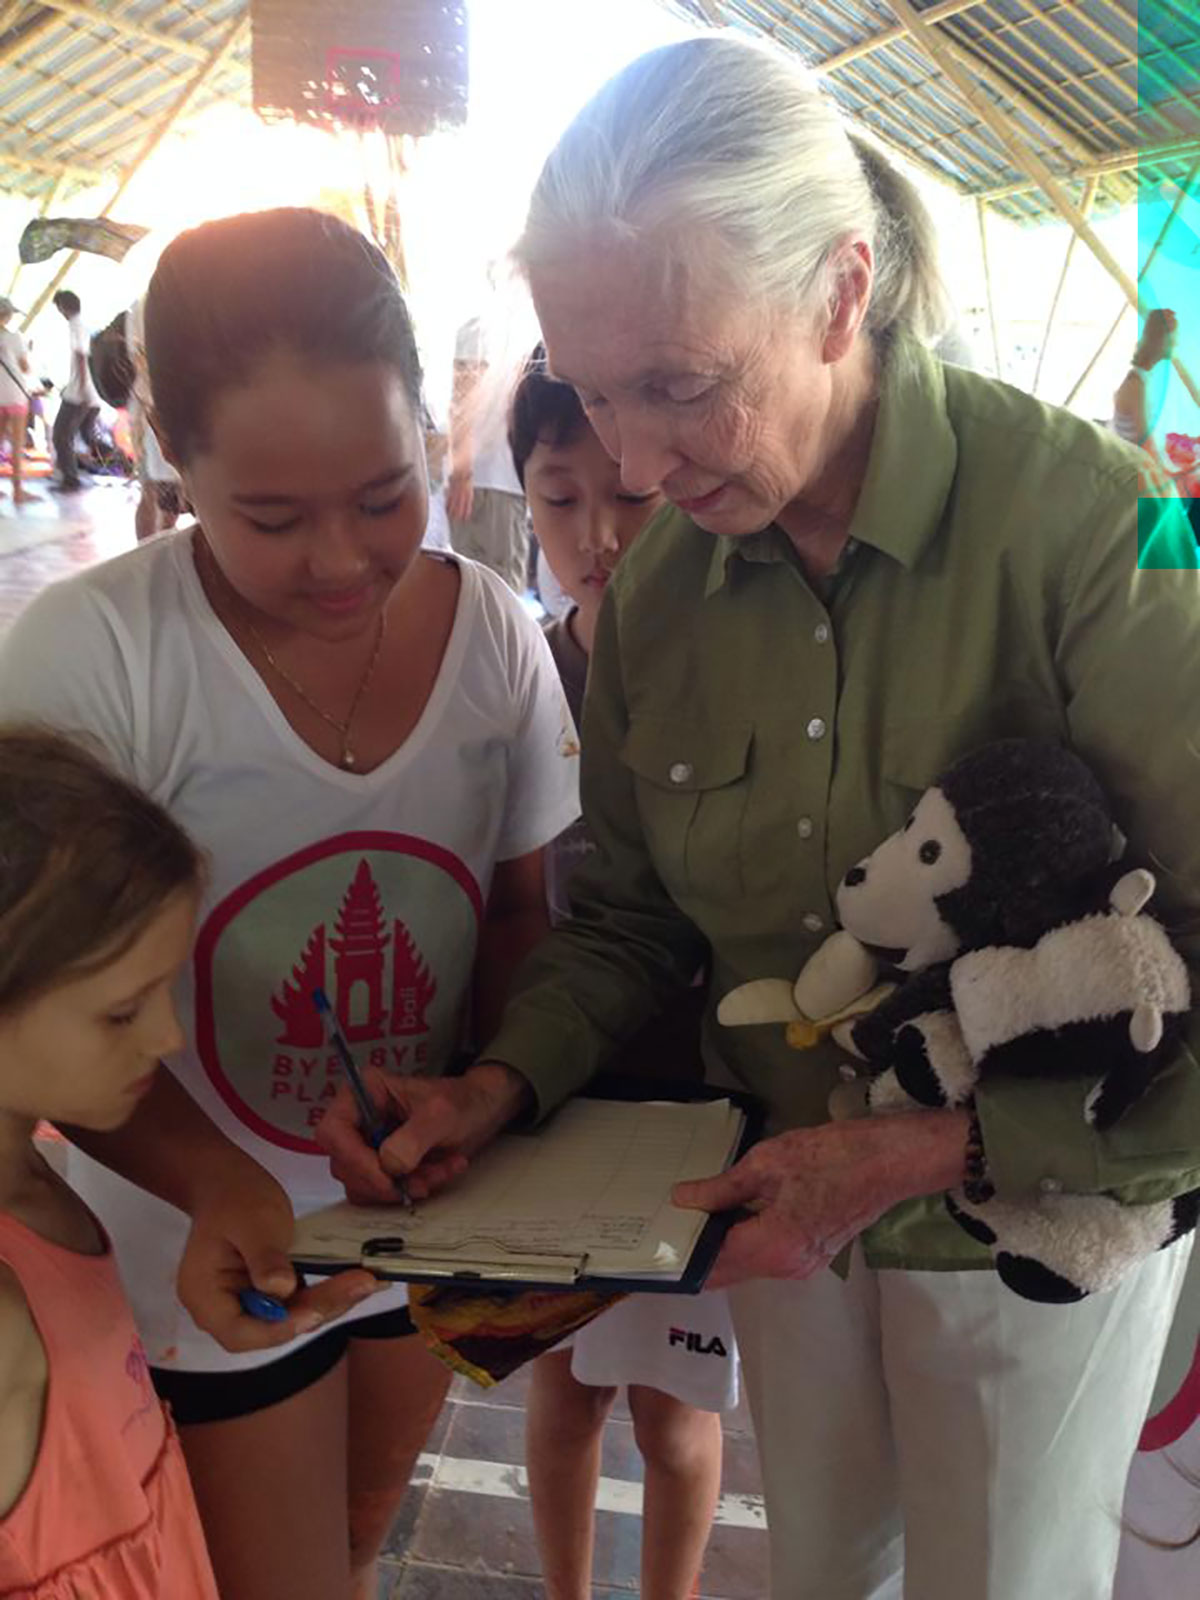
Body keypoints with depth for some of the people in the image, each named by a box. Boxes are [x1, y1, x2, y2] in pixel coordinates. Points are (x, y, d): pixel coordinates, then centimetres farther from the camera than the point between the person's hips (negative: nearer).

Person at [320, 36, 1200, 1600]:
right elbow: (629, 915, 1)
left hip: (1041, 1228, -4)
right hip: (790, 1203, 4)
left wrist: (939, 1146, -29)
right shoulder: (659, 581, -8)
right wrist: (506, 1084, -15)